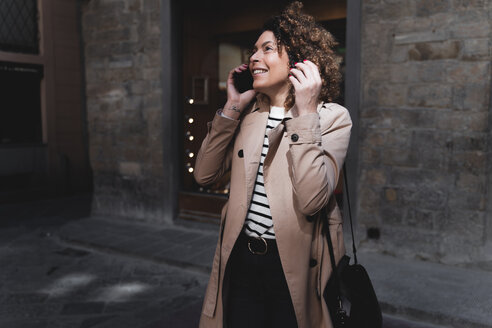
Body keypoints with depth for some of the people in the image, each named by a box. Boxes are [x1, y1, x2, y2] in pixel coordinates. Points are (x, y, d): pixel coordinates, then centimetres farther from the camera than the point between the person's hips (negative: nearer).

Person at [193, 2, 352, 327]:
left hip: (294, 266, -4)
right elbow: (205, 174, 2)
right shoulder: (249, 112, 5)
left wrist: (305, 113, -22)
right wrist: (231, 109, -3)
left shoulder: (332, 117, -10)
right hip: (241, 259, 4)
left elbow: (311, 200, -23)